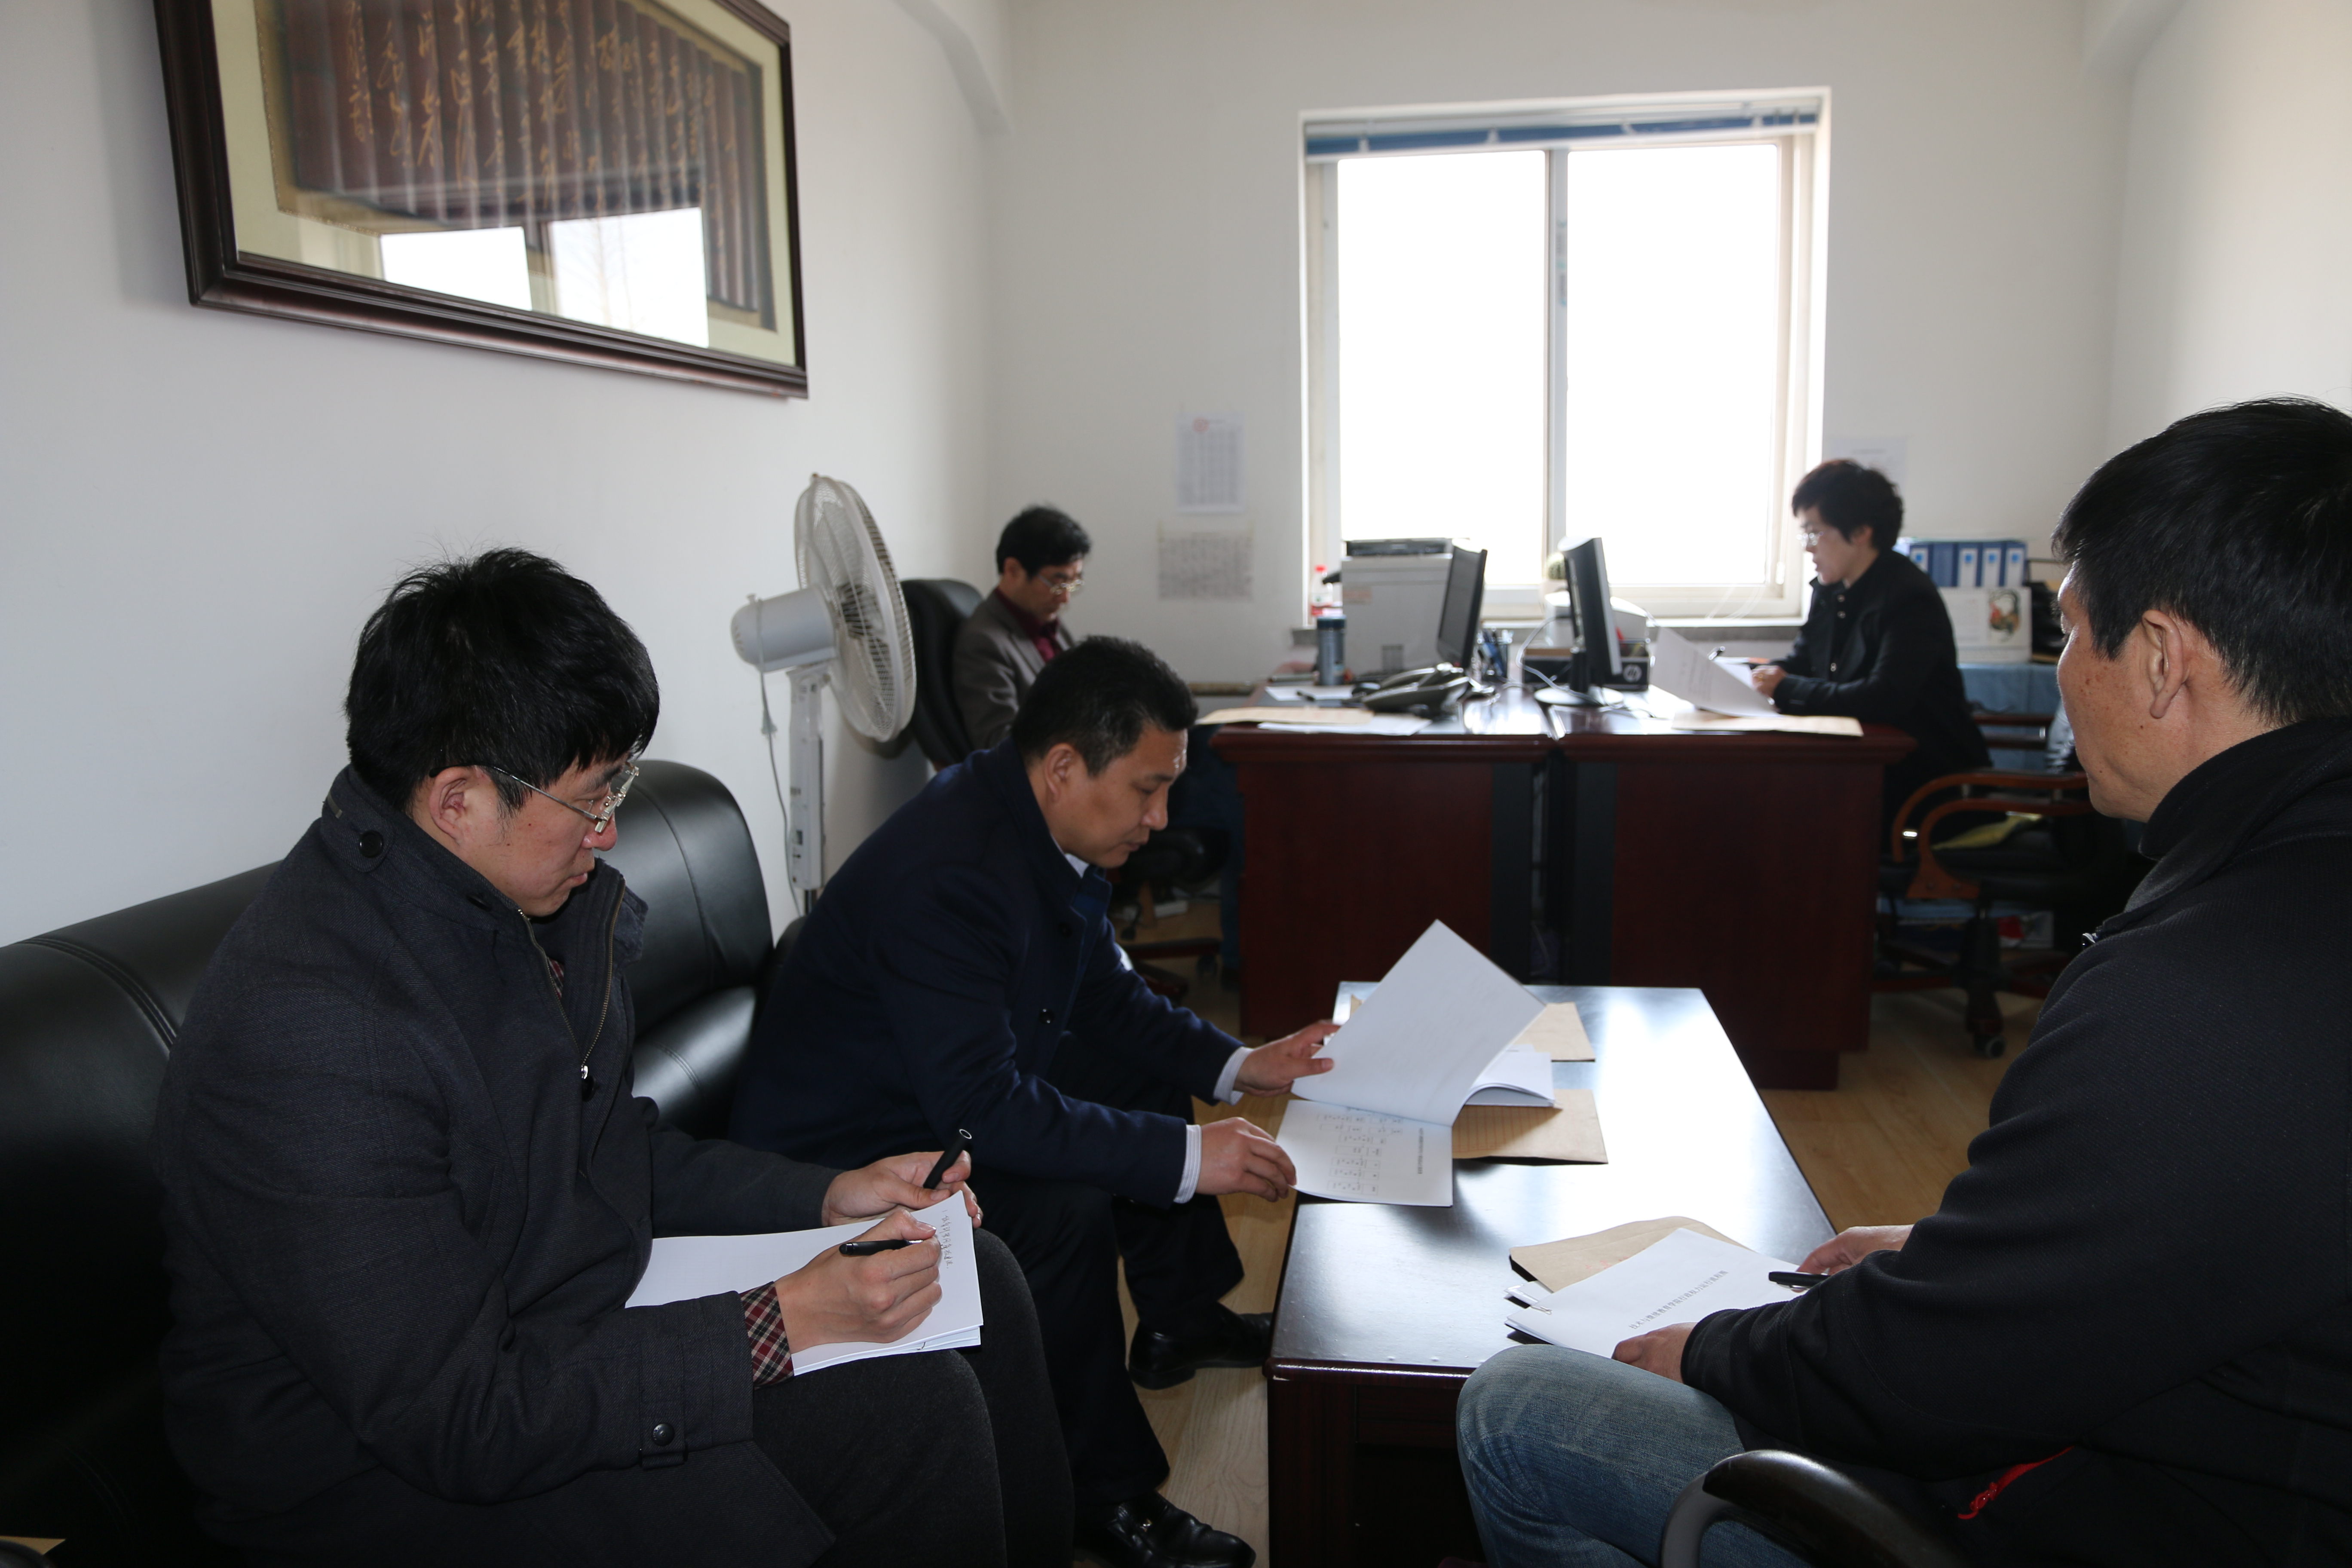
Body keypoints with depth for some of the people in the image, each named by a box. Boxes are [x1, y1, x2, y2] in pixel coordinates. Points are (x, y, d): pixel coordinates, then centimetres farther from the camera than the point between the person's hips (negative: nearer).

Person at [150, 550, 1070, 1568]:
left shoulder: (548, 900, -2)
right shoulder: (305, 1033, -29)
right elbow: (459, 1419, -27)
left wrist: (823, 1198, 0)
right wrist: (778, 1328, -25)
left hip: (570, 1334, 9)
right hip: (380, 1465, -9)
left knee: (974, 1276, 6)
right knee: (910, 1414, -24)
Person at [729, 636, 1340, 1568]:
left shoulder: (1044, 828, -3)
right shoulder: (946, 874, -33)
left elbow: (1106, 994, 10)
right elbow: (982, 1107, -34)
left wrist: (1238, 1065, 0)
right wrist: (1185, 1157, -32)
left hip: (961, 1095, 10)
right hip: (844, 1157, -10)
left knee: (1152, 1074, 13)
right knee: (1067, 1211, -30)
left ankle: (1177, 1323, 28)